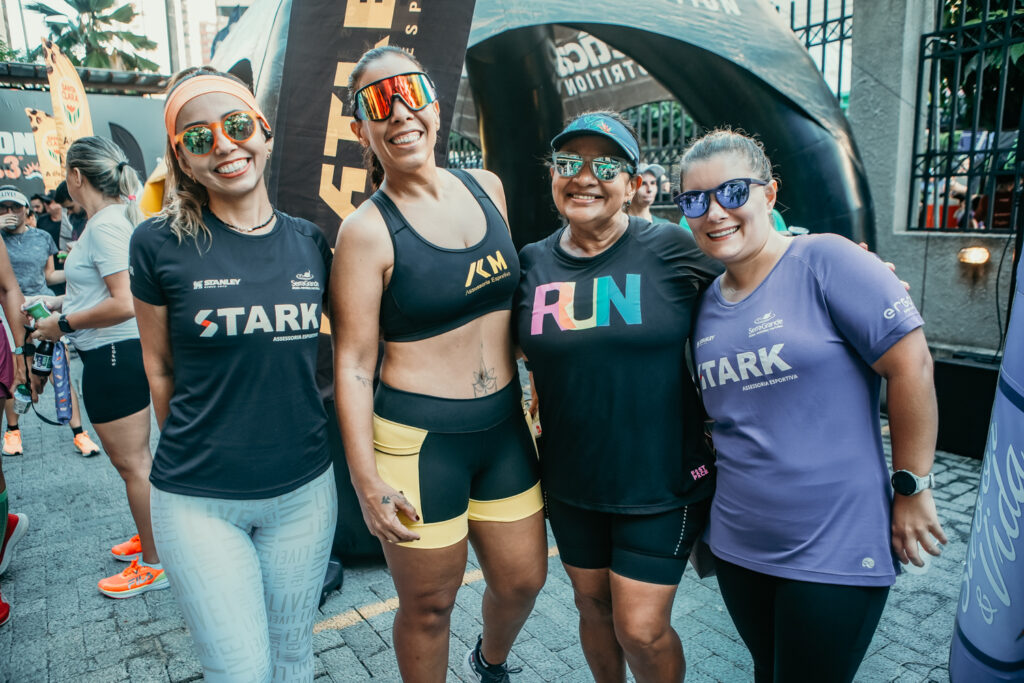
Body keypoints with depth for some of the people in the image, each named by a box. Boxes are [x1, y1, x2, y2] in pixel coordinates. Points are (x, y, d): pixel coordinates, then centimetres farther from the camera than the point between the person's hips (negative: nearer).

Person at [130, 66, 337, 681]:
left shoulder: (310, 242, 1)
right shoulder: (161, 244, -8)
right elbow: (160, 367, 1)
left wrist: (295, 415, 7)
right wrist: (194, 454, 6)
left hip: (305, 488, 3)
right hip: (199, 500, -2)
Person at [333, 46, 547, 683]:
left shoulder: (486, 187, 3)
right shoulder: (368, 230, -13)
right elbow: (353, 363, -11)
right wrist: (368, 480, -13)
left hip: (504, 424, 6)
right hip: (418, 438, -5)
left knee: (524, 578, 20)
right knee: (429, 605, 12)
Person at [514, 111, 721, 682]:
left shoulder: (669, 249, -11)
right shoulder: (533, 263, -1)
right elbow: (527, 351, 14)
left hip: (664, 483, -3)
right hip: (571, 485, 4)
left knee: (641, 631, 4)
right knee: (594, 608, 21)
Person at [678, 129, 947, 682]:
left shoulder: (825, 260, -13)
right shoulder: (707, 304, 5)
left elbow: (911, 364, -15)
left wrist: (912, 488, -12)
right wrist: (702, 513, 15)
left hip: (836, 550, -5)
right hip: (738, 544, 6)